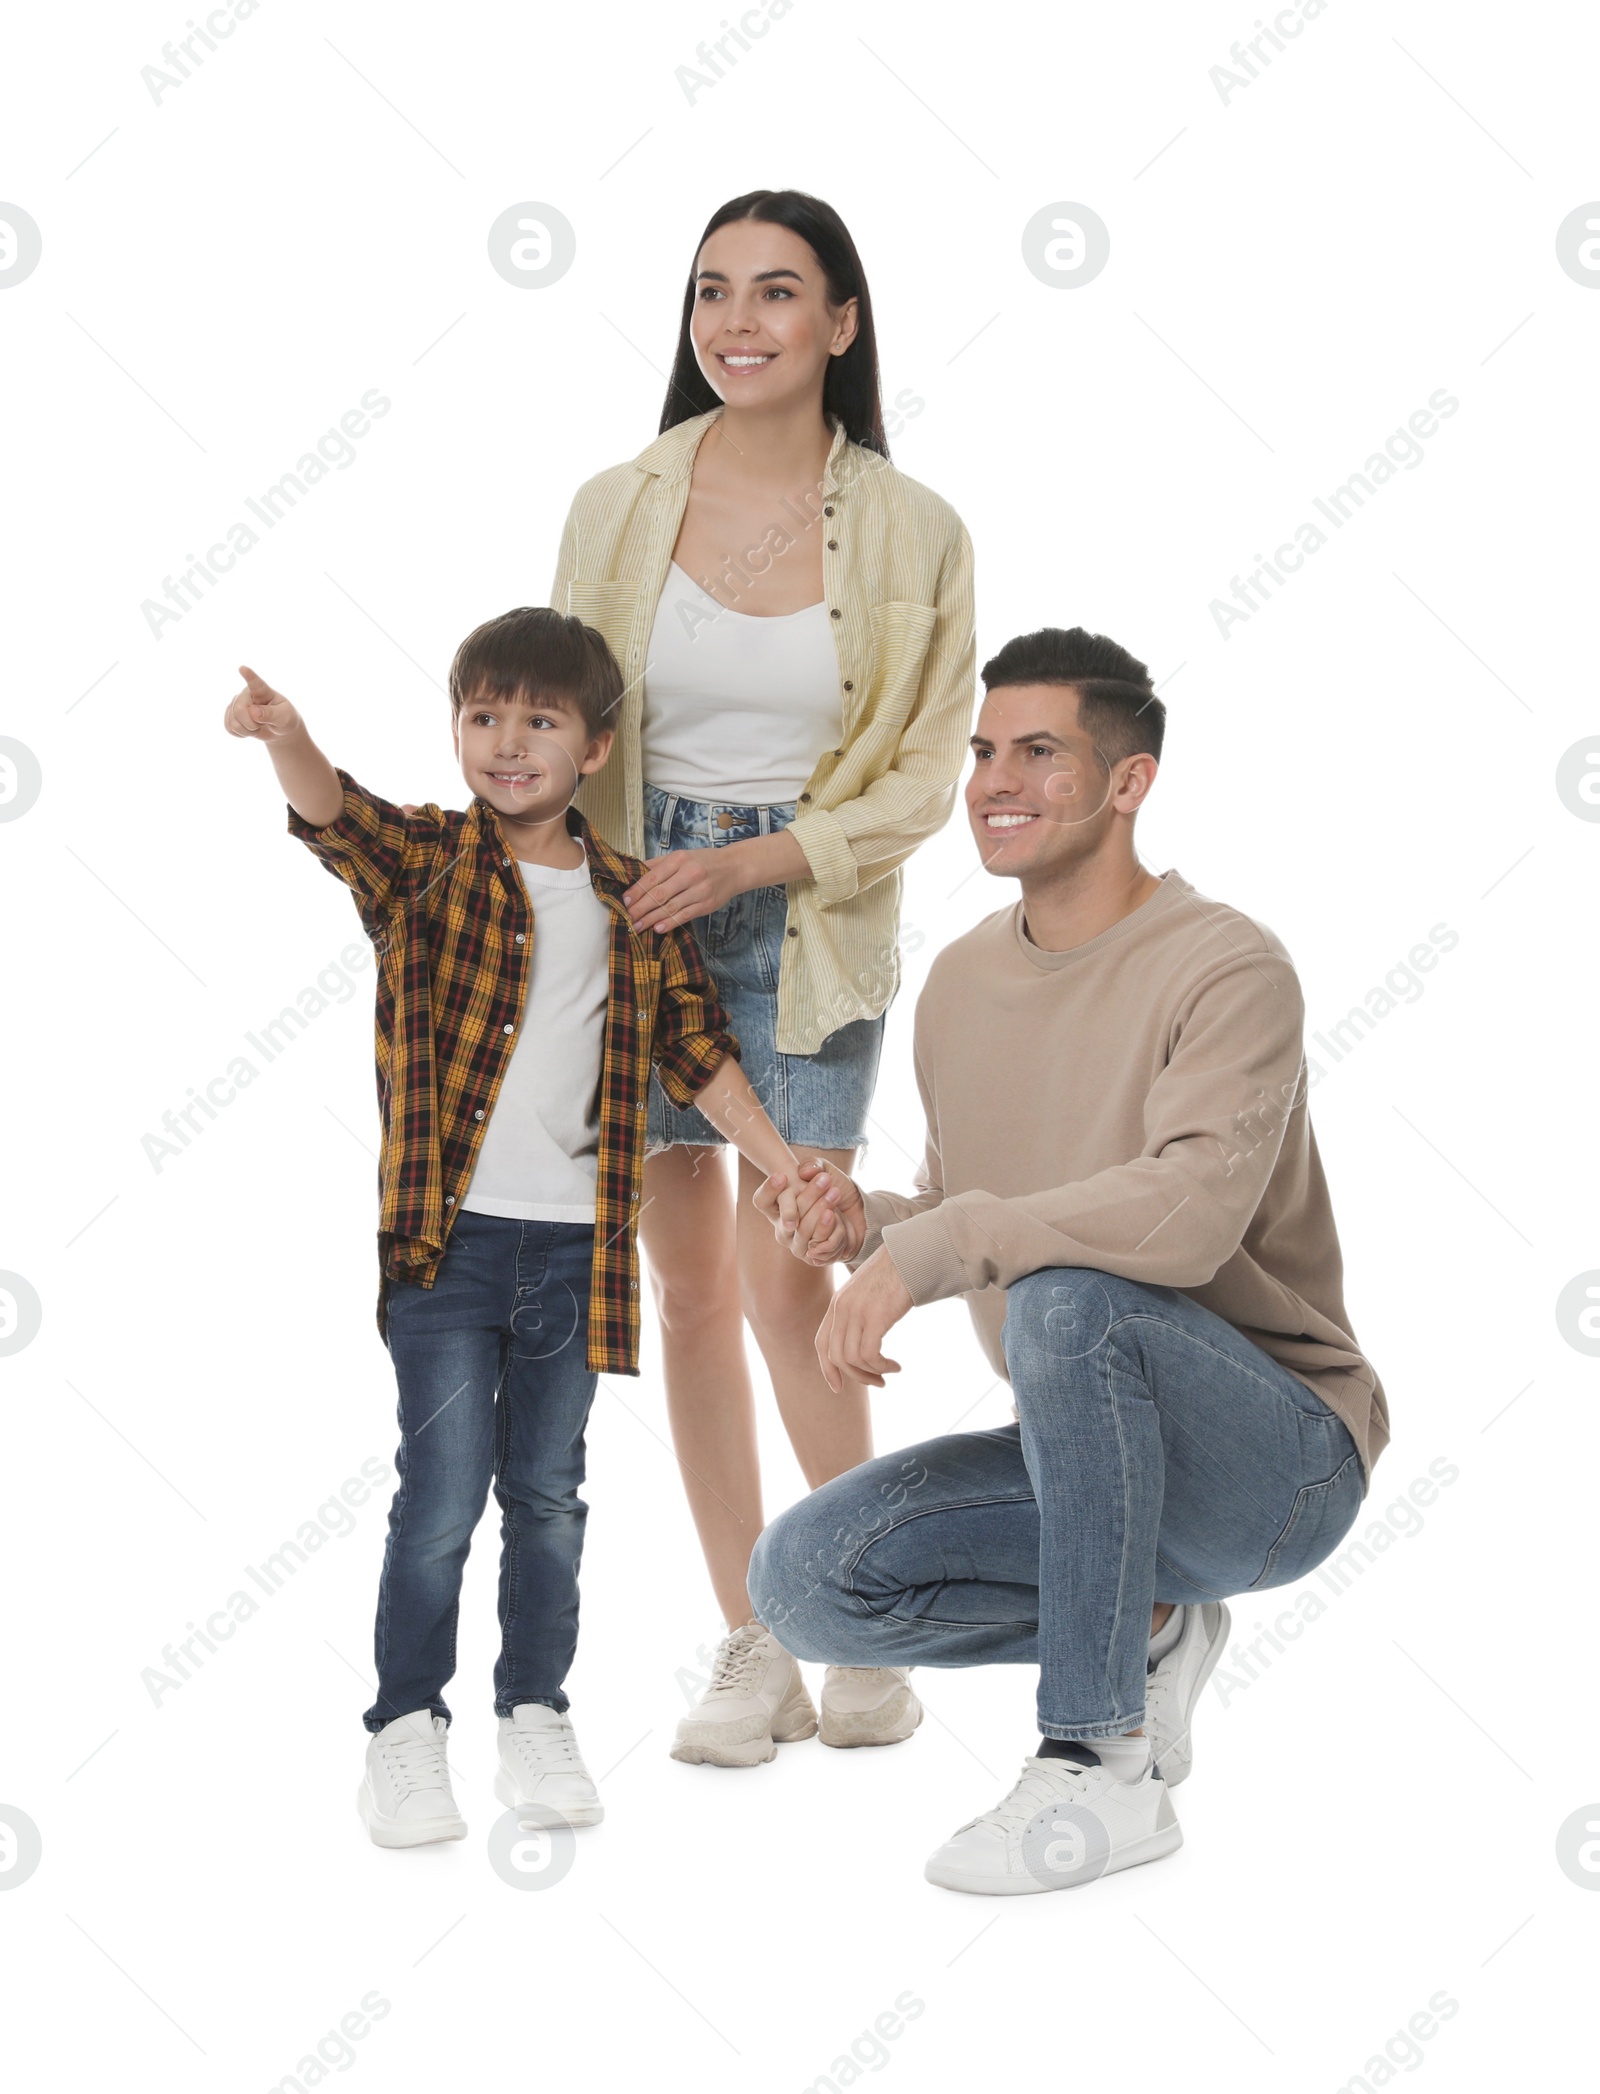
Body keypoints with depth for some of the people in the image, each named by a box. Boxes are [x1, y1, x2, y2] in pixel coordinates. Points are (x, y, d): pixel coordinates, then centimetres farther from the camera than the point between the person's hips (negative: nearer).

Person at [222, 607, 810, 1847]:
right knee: (443, 1495, -3)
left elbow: (694, 1043, 16)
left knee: (547, 1495, 13)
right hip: (447, 1235, -3)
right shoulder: (428, 865, -2)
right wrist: (285, 737, -44)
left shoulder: (629, 901, 9)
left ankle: (536, 1715, 26)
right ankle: (406, 1730, 10)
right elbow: (340, 817, -23)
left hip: (574, 1244, 3)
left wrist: (784, 1164, 12)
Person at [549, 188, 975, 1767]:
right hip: (638, 913, 3)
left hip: (810, 927, -2)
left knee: (784, 1284, -9)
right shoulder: (616, 509, 0)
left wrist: (751, 863, -14)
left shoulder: (912, 534, -5)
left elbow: (922, 777, -3)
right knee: (688, 1283, 6)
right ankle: (749, 1646, 17)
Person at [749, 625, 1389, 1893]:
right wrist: (869, 1223, -8)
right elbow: (964, 1223, 16)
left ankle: (1106, 1768, -24)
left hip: (1286, 1463, -7)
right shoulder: (964, 983, 7)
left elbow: (1193, 1209, -34)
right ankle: (1144, 1629, 8)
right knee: (807, 1580, -12)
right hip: (1091, 1454, 7)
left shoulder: (1227, 969, -17)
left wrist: (930, 1248, -36)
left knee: (1069, 1300, -37)